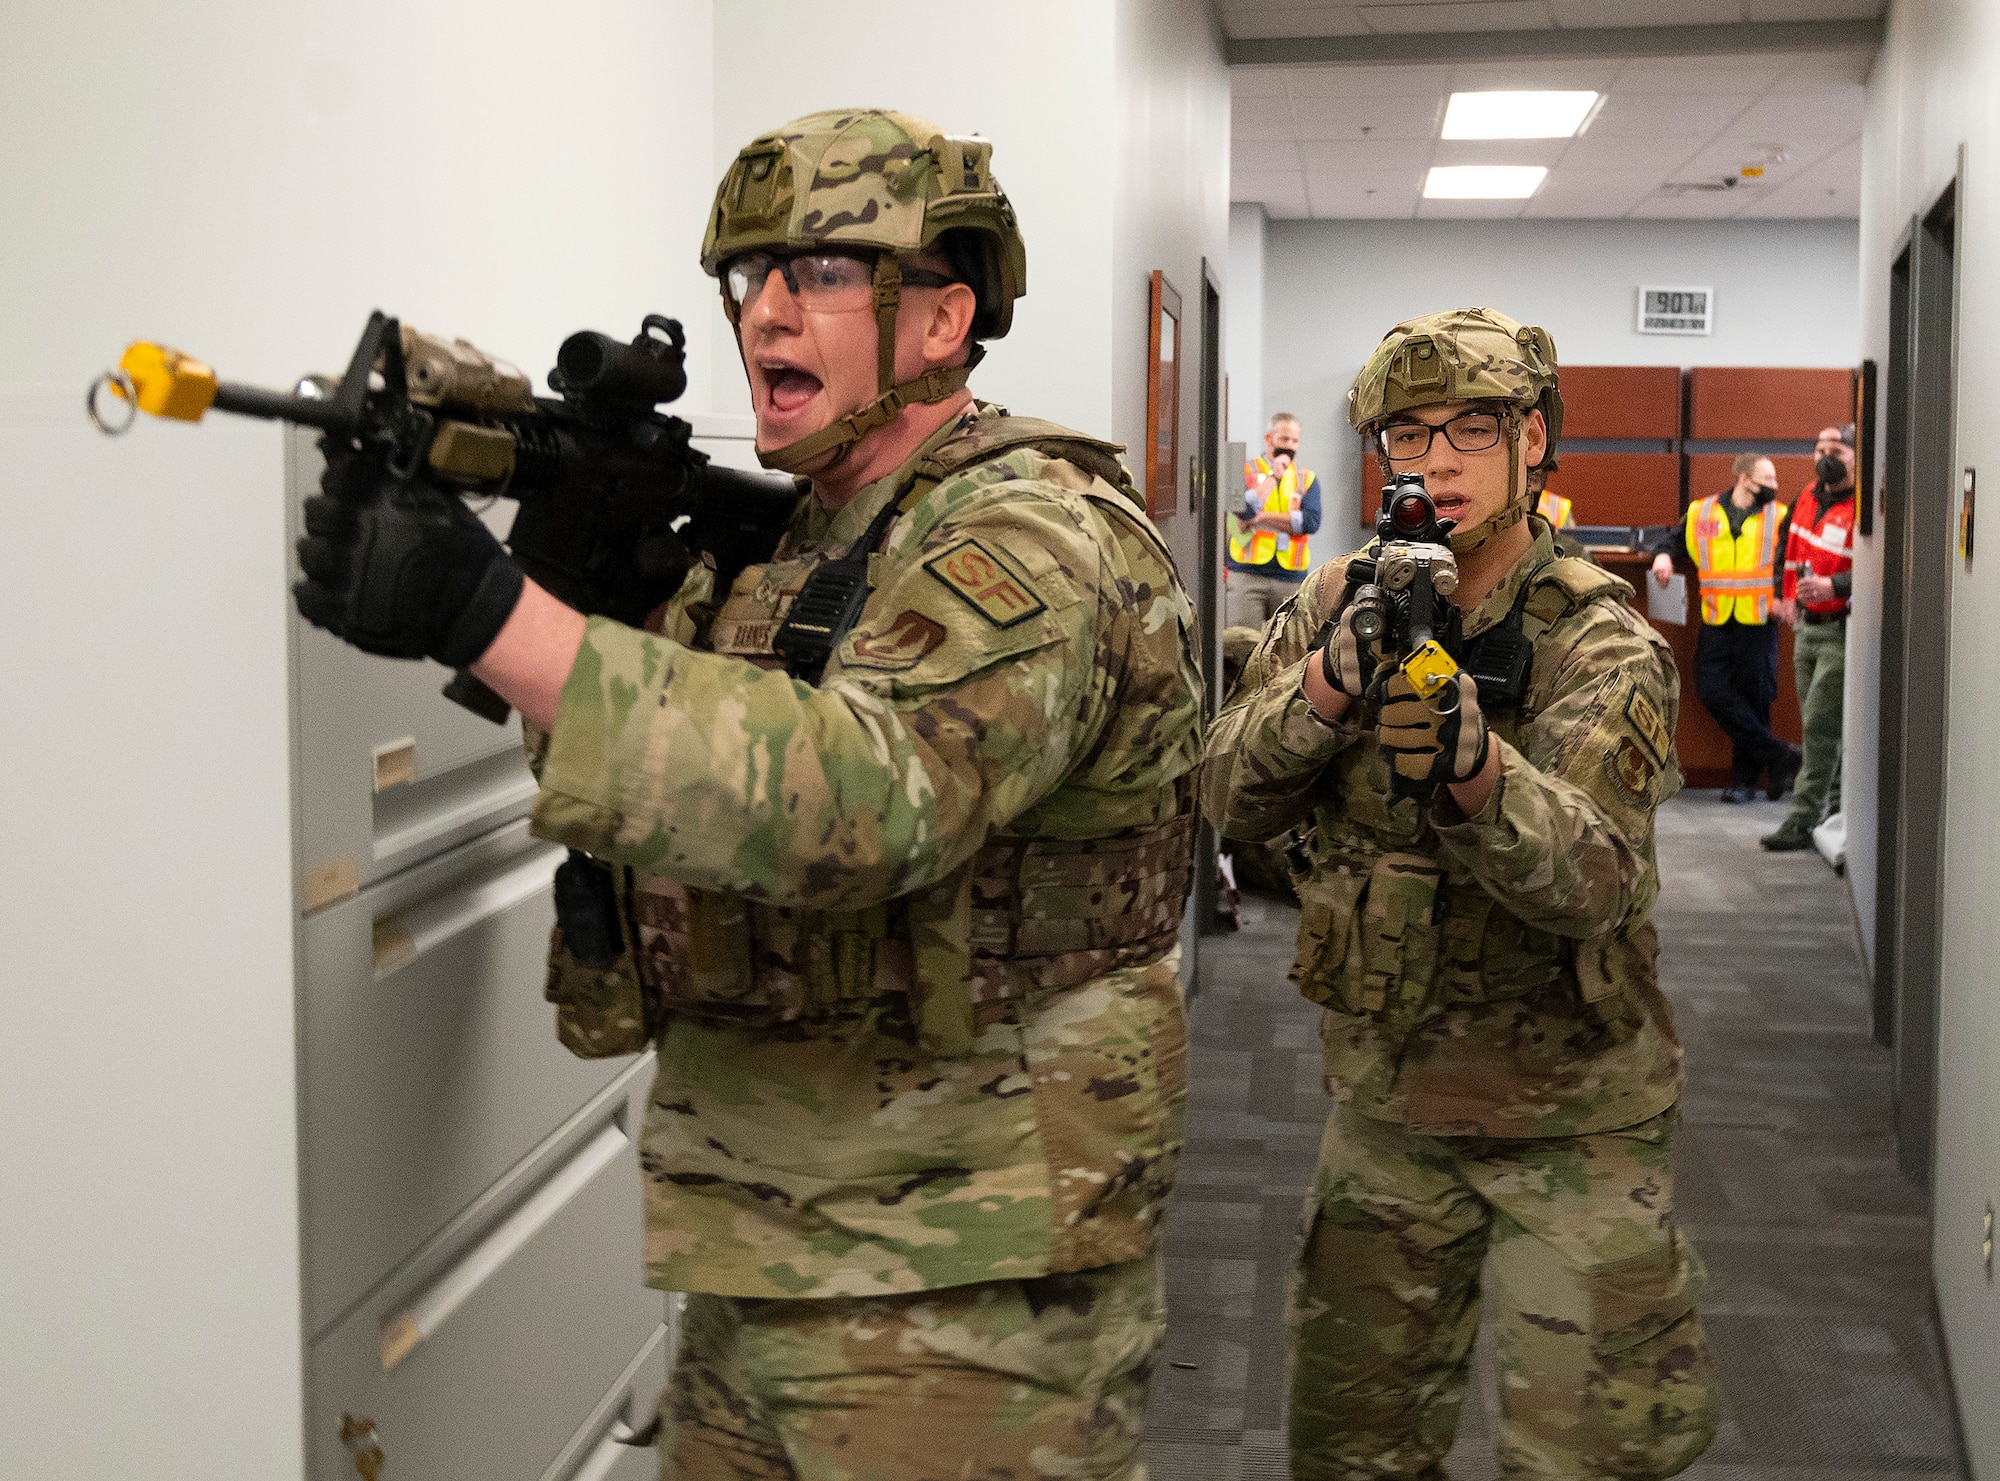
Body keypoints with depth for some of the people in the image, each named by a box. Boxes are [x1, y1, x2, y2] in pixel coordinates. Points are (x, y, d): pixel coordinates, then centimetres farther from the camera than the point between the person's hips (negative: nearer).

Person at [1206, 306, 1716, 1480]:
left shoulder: (1602, 645, -15)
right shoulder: (1340, 607, -2)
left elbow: (1593, 882, -30)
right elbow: (1232, 798, -13)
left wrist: (1470, 759, -49)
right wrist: (1331, 681, -32)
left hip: (1571, 1119, -4)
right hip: (1384, 1102, 4)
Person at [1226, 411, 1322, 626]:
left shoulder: (1307, 479, 13)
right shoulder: (1245, 471, 6)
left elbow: (1311, 522, -5)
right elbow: (1244, 511, -12)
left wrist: (1260, 517, -7)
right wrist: (1273, 476, -5)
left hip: (1291, 578, 2)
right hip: (1247, 576, -2)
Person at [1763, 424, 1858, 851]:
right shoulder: (1808, 497, 9)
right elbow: (1790, 542, 27)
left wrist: (1834, 586, -35)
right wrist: (1785, 592, 24)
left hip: (1843, 631, -8)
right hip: (1807, 628, 8)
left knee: (1820, 724, -10)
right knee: (1820, 726, 14)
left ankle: (1804, 819, -6)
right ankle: (1837, 810, 25)